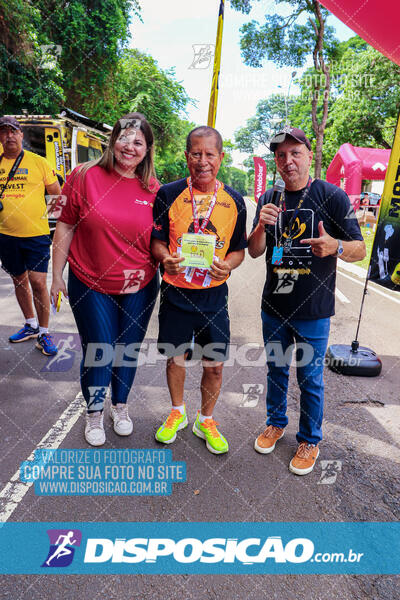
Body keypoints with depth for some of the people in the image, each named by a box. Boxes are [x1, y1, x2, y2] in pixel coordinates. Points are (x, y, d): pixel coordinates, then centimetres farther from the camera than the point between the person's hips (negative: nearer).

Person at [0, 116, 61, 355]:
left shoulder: (38, 162, 1)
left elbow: (57, 194, 4)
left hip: (36, 234, -4)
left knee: (38, 283, -8)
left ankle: (43, 333, 7)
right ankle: (31, 325, 32)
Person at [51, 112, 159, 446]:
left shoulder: (153, 190, -1)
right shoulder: (86, 176, -6)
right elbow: (65, 226, -2)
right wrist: (57, 275, 0)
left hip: (139, 288, 2)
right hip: (90, 286, -2)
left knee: (128, 349, 16)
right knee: (98, 352, 6)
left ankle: (120, 406, 42)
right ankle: (94, 413, 35)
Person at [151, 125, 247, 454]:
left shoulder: (234, 200, 1)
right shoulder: (168, 194, -2)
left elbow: (239, 249, 6)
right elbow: (157, 240, 2)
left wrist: (227, 265, -15)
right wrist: (166, 259, -20)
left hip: (213, 294, 1)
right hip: (175, 291, 0)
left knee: (215, 364, 7)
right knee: (174, 357, 14)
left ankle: (205, 420, 34)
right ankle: (177, 412, 42)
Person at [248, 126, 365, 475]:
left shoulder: (332, 197, -8)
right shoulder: (269, 199, 4)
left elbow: (360, 250, -9)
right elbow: (255, 252, 1)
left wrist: (335, 246, -31)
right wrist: (261, 226, -19)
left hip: (313, 310, -3)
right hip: (274, 305, 4)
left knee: (310, 377, 8)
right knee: (276, 369, 19)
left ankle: (310, 440, 31)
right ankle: (276, 423, 42)